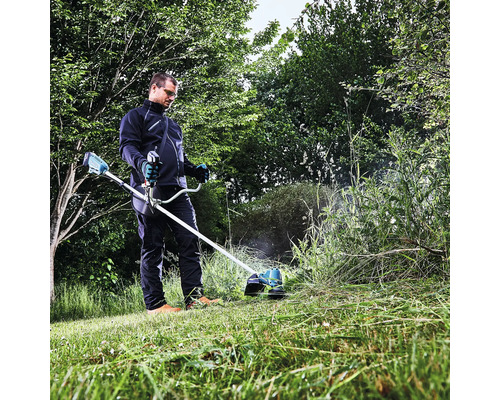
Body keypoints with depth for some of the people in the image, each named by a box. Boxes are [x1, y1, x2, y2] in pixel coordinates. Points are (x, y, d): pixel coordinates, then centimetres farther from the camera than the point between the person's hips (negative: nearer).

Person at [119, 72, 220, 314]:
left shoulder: (173, 125, 31)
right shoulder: (136, 116, 9)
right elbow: (127, 146, -7)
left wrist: (194, 170, 14)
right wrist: (142, 162, -27)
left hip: (177, 192, 7)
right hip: (151, 190, -7)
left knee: (190, 241, -2)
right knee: (152, 247, -5)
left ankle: (194, 296, -1)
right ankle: (154, 304, -2)